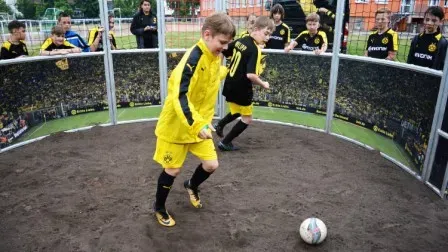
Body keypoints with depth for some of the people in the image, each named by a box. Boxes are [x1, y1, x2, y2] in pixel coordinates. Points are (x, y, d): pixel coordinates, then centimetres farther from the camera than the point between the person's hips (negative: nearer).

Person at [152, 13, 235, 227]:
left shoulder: (216, 56, -2)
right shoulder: (193, 59, -27)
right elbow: (179, 96, -34)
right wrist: (196, 124, -42)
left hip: (201, 123, 7)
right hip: (176, 124, -6)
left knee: (211, 164, 4)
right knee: (173, 169, 6)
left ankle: (192, 186, 38)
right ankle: (159, 208, 32)